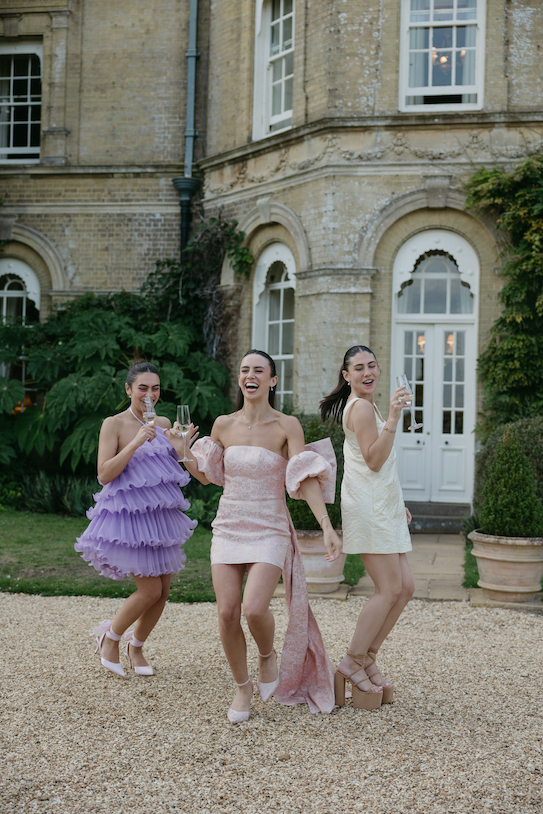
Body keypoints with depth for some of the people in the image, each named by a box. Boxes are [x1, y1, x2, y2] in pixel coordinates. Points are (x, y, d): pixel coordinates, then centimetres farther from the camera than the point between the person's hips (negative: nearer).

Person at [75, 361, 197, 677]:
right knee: (150, 590, -8)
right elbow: (105, 474, -15)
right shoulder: (114, 424, -8)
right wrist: (137, 442, -23)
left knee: (163, 590, 7)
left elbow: (183, 462, 14)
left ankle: (136, 646, 30)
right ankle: (110, 636, 18)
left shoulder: (163, 423, 8)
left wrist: (182, 442, -6)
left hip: (161, 514, 6)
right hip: (128, 516, -6)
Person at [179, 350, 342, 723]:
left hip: (270, 531, -3)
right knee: (227, 612, -4)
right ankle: (243, 686, 20)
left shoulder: (287, 426, -6)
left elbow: (306, 478, -14)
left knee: (254, 609, -20)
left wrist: (327, 526, -25)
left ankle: (268, 655, 16)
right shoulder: (224, 425, 6)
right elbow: (207, 474, 18)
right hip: (228, 528, 4)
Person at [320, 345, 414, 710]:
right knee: (389, 589, -9)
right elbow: (374, 461, -20)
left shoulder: (363, 406, 21)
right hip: (368, 507, -10)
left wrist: (397, 504, 25)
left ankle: (368, 657, 15)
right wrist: (393, 418, -25)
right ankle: (352, 663, 2)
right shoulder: (361, 407, -11)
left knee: (405, 587, 7)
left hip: (382, 507, 10)